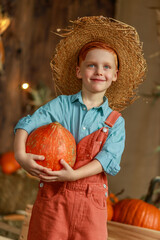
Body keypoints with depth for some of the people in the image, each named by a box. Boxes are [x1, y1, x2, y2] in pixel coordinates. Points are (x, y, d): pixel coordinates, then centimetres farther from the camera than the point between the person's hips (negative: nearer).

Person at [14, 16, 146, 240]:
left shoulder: (115, 121, 6)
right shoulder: (61, 105, 6)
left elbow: (109, 157, -7)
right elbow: (27, 124, 0)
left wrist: (74, 175, -21)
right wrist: (21, 156, -18)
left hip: (91, 199, 1)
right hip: (53, 196, 0)